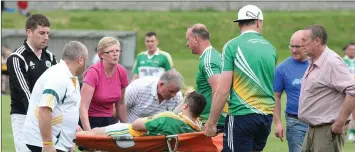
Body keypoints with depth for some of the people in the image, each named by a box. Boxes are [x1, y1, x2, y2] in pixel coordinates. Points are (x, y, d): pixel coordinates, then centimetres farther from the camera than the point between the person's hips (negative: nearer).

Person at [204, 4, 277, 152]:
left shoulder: (232, 46, -7)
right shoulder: (270, 48, 8)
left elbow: (223, 91, -10)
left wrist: (211, 123, -4)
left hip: (242, 115, -5)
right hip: (267, 114, 6)